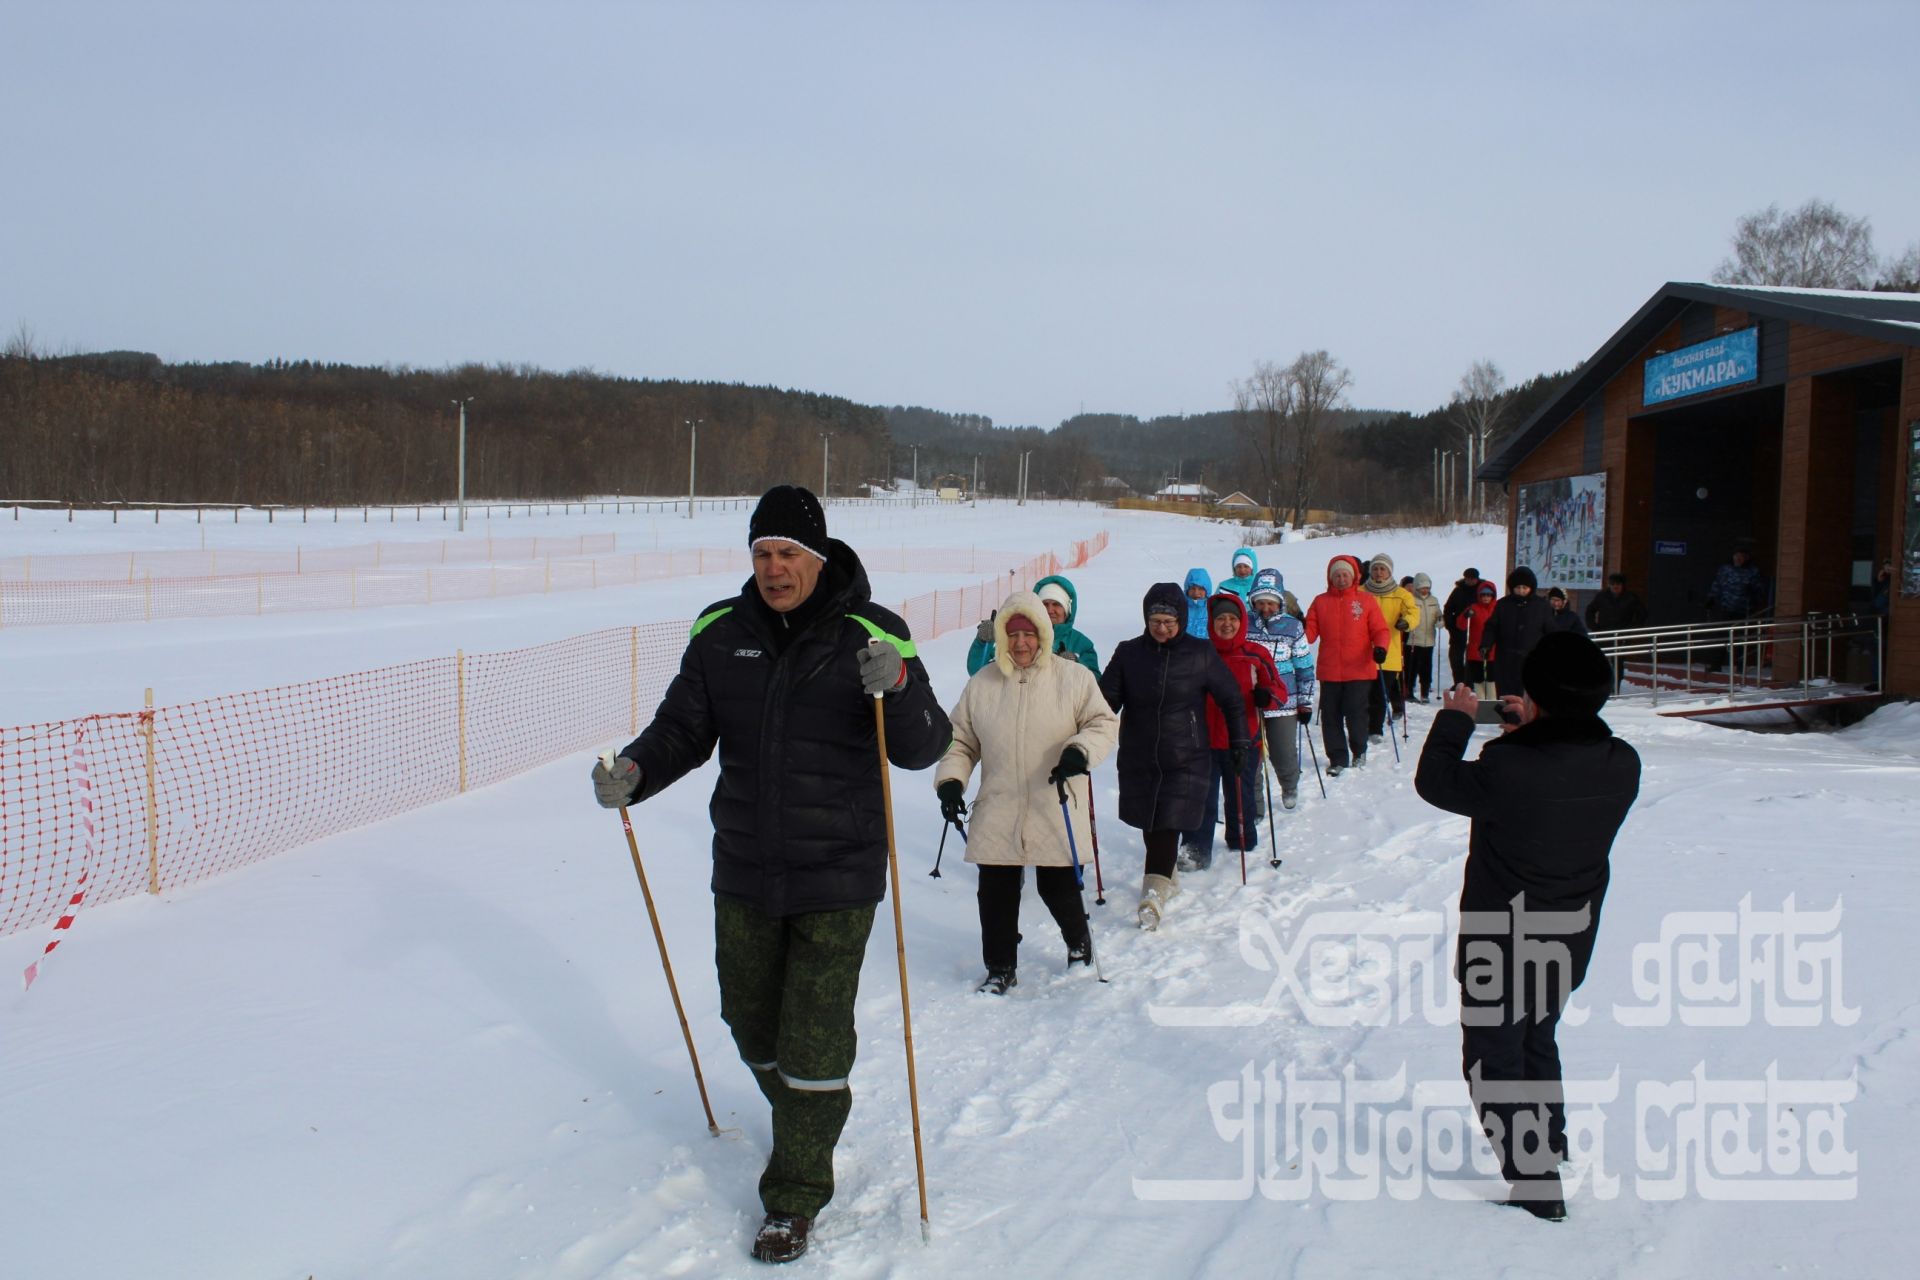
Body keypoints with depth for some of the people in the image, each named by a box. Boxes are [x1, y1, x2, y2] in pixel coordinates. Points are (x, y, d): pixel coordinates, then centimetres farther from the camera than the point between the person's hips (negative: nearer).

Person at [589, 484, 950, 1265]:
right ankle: (802, 1127, 47)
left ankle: (795, 1197, 19)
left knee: (814, 1043, 0)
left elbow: (924, 748, -11)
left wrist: (897, 688, -31)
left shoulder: (868, 636, -10)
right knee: (751, 1022, 18)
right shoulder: (721, 633, 0)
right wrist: (634, 772, -13)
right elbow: (684, 728, 6)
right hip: (745, 871, 4)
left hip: (836, 878, -4)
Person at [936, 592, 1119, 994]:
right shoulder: (982, 684, 5)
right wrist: (950, 780, -1)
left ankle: (1079, 943, 34)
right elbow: (959, 739, 12)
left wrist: (1081, 750, -18)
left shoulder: (1073, 677, -2)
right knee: (996, 892, 5)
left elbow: (1105, 723, 1)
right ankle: (1000, 967, 22)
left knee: (1058, 889, 4)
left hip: (1056, 812, -2)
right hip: (997, 813, 2)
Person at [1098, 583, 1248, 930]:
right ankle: (1168, 877, 32)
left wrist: (1239, 741, 6)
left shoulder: (1200, 654, -2)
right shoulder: (1128, 653, 0)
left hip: (1185, 760, -2)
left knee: (1167, 825, -11)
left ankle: (1154, 894, -10)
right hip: (1138, 758, 2)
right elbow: (1107, 699, 1)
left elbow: (1232, 699, 7)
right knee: (1150, 824, 10)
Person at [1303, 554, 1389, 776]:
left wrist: (1380, 647, -18)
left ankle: (1359, 751, 23)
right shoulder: (1320, 602, 9)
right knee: (1330, 716, 3)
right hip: (1329, 671, 2)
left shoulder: (1366, 601, 3)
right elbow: (1310, 631, 3)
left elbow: (1380, 630, 1)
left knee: (1356, 713, -2)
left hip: (1359, 670, -2)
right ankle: (1338, 758, 14)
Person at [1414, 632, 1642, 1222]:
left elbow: (1435, 782, -15)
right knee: (1537, 1039, 31)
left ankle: (1536, 1185, 15)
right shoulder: (1623, 764, -15)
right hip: (1573, 939, 6)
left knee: (1493, 1060, 13)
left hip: (1504, 944, -6)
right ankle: (1550, 1142, 50)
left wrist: (1455, 719, 0)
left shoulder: (1507, 769, -33)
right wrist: (1531, 729, 7)